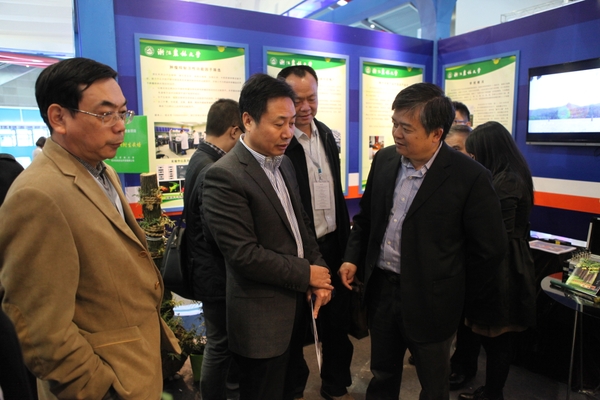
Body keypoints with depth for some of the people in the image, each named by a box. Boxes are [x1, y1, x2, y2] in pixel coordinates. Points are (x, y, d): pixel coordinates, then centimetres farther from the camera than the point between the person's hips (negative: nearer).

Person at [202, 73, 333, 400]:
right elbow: (244, 255, -25)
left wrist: (320, 277, -3)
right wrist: (307, 274, -14)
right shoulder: (223, 177, -21)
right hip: (262, 319, -7)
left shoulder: (284, 164, 6)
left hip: (295, 306, 8)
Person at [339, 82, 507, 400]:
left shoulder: (470, 177, -17)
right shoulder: (384, 160, -1)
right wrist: (353, 258, 0)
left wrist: (460, 294, 0)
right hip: (381, 290, 4)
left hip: (429, 301, -4)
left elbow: (488, 248, -9)